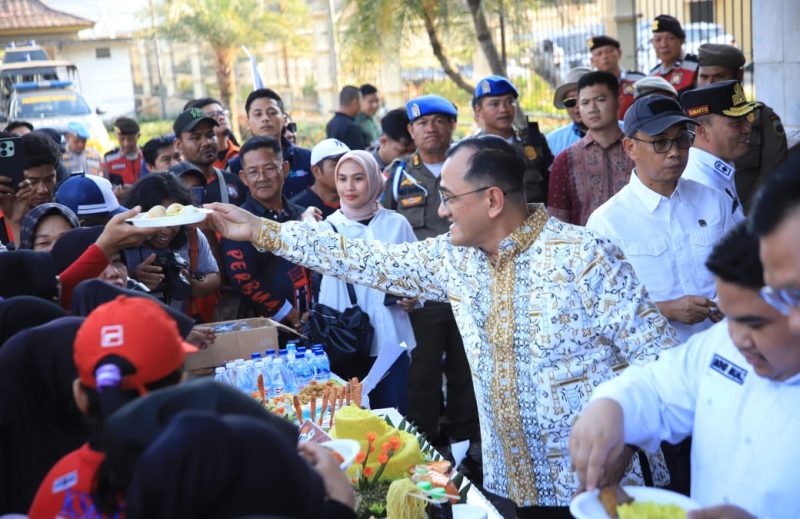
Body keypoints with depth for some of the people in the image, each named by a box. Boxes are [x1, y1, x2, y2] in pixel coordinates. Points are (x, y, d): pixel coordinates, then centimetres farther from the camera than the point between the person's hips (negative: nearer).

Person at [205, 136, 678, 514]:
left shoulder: (582, 256, -16)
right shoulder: (456, 258, 2)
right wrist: (261, 230, 7)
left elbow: (662, 359, -15)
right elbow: (370, 262, 7)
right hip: (511, 484, 6)